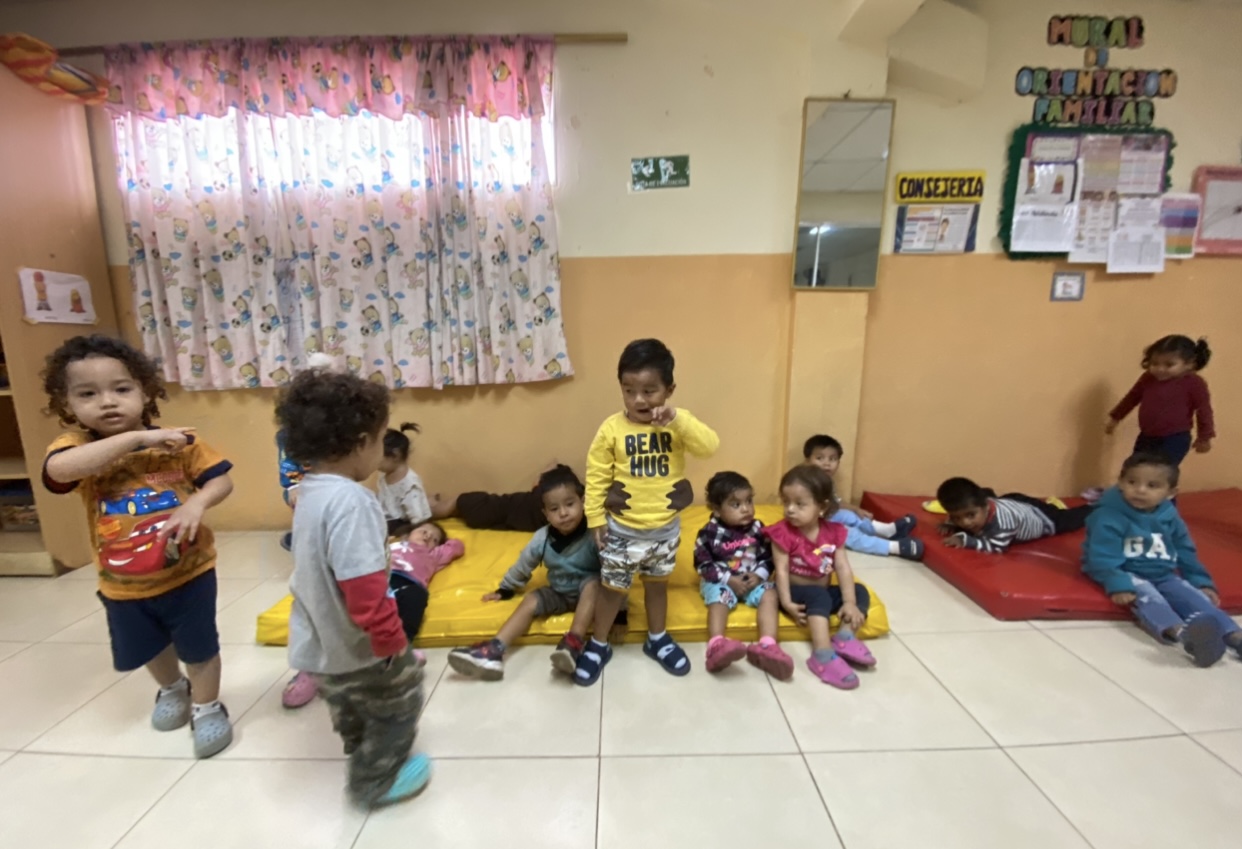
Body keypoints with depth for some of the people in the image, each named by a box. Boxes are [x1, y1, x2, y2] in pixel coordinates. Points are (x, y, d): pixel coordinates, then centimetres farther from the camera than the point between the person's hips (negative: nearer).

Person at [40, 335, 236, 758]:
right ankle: (173, 689, 57)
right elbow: (60, 470, -34)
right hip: (123, 585, 3)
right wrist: (136, 437, -39)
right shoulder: (75, 448, -11)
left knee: (199, 647, 12)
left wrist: (197, 502, -31)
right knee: (150, 648, 27)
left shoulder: (180, 441, -12)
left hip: (188, 571, -2)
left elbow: (222, 480, -11)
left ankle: (207, 708, 37)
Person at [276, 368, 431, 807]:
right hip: (355, 646, -9)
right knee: (400, 697, 17)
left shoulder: (311, 490, -2)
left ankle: (367, 758, 54)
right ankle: (376, 780, 37)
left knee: (352, 707, 30)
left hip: (320, 642, 9)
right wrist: (392, 639, -18)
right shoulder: (350, 501, -33)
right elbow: (364, 589, -33)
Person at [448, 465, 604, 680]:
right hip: (559, 592, 5)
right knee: (530, 601, -14)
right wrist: (505, 589, 15)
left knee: (593, 583, -34)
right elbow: (523, 565, 4)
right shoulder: (543, 538, -14)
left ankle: (574, 643, -40)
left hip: (588, 591, -4)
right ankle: (494, 651, -22)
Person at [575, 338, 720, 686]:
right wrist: (595, 518, -6)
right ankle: (598, 645, 36)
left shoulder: (677, 423, -8)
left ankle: (657, 639, 44)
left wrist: (677, 419, -33)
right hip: (622, 530, -2)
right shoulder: (612, 428, -14)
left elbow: (710, 446, -23)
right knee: (613, 588, 13)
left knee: (657, 583, 22)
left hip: (665, 528, 2)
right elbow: (596, 476, -8)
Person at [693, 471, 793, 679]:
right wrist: (729, 580, -18)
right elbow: (703, 565, -11)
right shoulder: (709, 533, -12)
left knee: (769, 594, -21)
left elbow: (768, 557, 6)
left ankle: (767, 646, -31)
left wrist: (759, 575, -13)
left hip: (752, 579, 4)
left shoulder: (757, 528, 0)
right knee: (719, 599, -31)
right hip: (720, 581, -3)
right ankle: (716, 646, -48)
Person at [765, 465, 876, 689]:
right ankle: (823, 655, -38)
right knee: (819, 596, -32)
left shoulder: (834, 532, -5)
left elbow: (843, 568, -9)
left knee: (860, 591, -7)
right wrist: (787, 603, -26)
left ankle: (845, 636, -19)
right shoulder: (783, 533, -16)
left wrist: (850, 603, -17)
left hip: (823, 593, 6)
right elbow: (782, 570, -18)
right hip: (797, 593, -5)